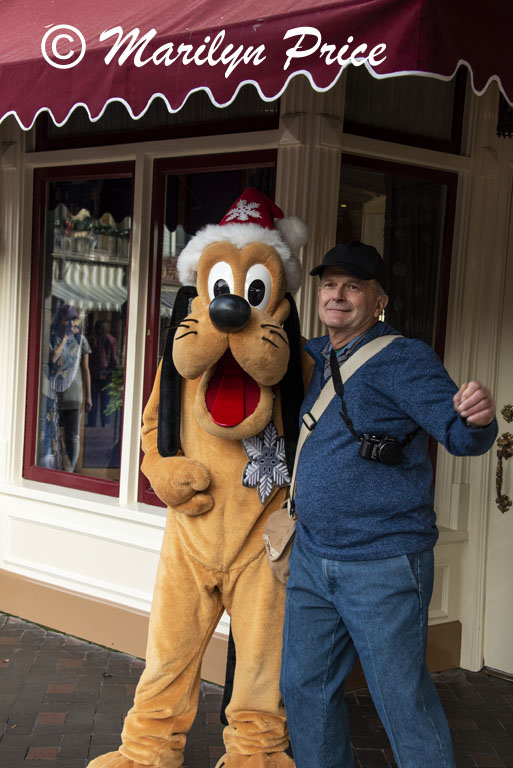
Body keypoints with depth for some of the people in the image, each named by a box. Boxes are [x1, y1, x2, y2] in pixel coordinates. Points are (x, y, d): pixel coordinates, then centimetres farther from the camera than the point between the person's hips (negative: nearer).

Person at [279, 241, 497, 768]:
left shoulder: (403, 358, -10)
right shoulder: (310, 357, 11)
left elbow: (459, 433, -20)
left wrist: (478, 419, -41)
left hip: (383, 566, -7)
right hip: (311, 557, 7)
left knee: (403, 701, 1)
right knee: (305, 687, 15)